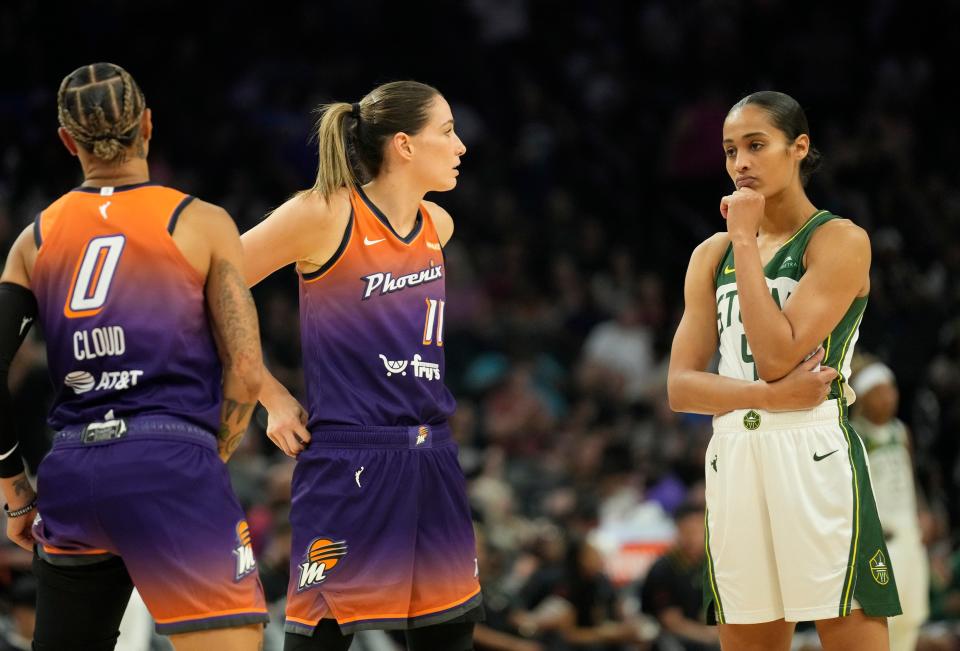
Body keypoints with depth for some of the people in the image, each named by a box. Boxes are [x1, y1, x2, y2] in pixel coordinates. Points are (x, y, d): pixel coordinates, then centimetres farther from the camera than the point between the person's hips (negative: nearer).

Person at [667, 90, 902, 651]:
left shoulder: (841, 241, -3)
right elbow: (681, 387, 5)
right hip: (733, 462, 5)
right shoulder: (712, 255, 13)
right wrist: (771, 396, -12)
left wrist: (746, 241, -9)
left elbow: (777, 356, -15)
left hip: (814, 458, -5)